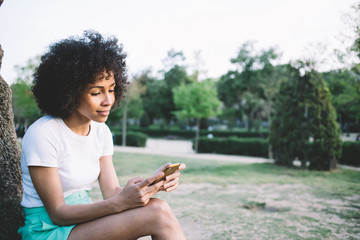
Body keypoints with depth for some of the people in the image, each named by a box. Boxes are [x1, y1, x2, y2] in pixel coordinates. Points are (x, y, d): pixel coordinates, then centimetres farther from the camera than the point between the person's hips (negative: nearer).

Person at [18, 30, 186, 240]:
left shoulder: (101, 131, 3)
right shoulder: (42, 134, -18)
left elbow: (112, 192, -2)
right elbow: (57, 213, -17)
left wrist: (152, 184, -22)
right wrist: (119, 203, -31)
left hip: (84, 219, 6)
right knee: (157, 212, -24)